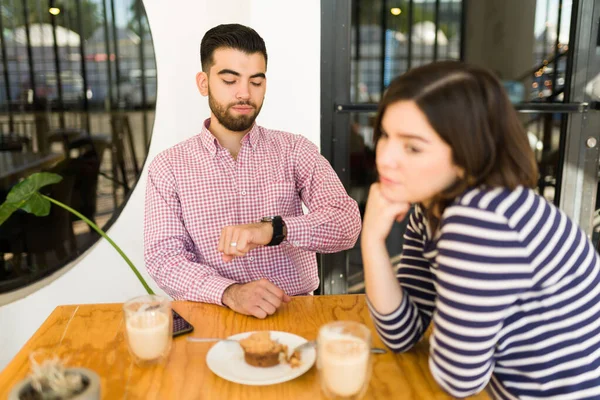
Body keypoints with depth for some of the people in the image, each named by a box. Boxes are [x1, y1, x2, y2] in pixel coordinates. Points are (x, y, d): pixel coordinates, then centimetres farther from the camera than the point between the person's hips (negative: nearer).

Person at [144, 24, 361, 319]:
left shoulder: (295, 150, 1)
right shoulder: (168, 166, 2)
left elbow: (346, 225, -11)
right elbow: (163, 259, -6)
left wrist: (273, 229, -28)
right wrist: (230, 293, -24)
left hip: (294, 312, 0)